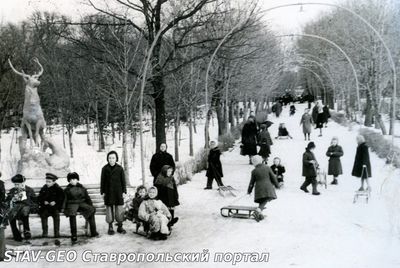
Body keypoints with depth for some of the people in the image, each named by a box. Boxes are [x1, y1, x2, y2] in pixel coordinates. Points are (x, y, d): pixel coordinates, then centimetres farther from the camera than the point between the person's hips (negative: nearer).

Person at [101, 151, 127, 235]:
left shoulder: (120, 168, 0)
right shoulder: (105, 169, 1)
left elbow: (123, 181, 4)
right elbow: (102, 181, 5)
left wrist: (124, 191, 0)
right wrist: (102, 192, 1)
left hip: (118, 192, 0)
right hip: (108, 193, 0)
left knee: (119, 209, 1)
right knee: (109, 209, 2)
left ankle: (120, 227, 13)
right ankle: (110, 227, 12)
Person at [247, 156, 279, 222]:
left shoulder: (254, 171, -1)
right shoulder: (267, 168, 0)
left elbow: (252, 182, 6)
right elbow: (273, 177, 5)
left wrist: (249, 191, 19)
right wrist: (277, 185, 19)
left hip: (259, 188, 1)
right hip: (267, 187, -1)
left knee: (262, 201, 16)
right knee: (265, 200, -5)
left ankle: (260, 213, 9)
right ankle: (258, 210, -27)